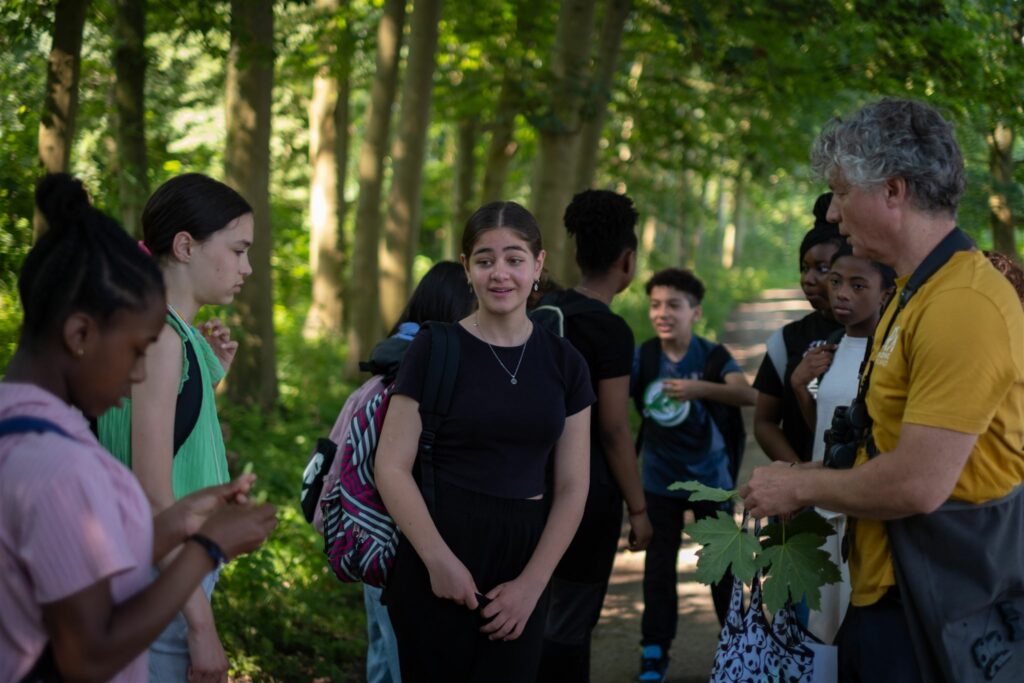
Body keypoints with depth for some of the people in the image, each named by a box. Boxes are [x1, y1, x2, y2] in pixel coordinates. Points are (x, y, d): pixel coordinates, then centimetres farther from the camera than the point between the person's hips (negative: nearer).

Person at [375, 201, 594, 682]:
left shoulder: (564, 361, 6)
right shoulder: (435, 349, -2)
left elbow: (572, 487, 5)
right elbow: (392, 467, -6)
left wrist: (532, 584, -4)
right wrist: (440, 561, -14)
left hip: (523, 559, 3)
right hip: (440, 558, -2)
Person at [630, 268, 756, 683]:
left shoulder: (712, 355, -10)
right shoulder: (641, 359, -9)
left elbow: (747, 395, -26)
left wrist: (699, 388, -43)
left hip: (710, 477, 0)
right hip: (660, 480, 1)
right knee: (659, 568, 4)